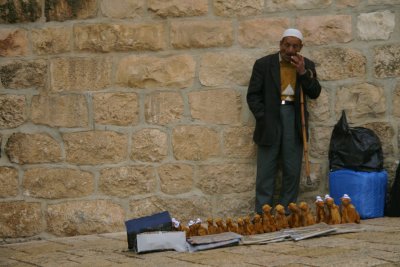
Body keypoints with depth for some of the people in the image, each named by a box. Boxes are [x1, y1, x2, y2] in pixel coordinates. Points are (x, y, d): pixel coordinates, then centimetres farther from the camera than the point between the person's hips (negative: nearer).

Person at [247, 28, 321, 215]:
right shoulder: (263, 64, 2)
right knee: (266, 170, -3)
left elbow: (315, 93, 2)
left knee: (292, 171, 1)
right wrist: (263, 117, -8)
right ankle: (262, 215, -1)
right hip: (270, 121, -2)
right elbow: (253, 95, 2)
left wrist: (303, 72, -10)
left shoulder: (307, 65, 10)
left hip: (294, 120, 2)